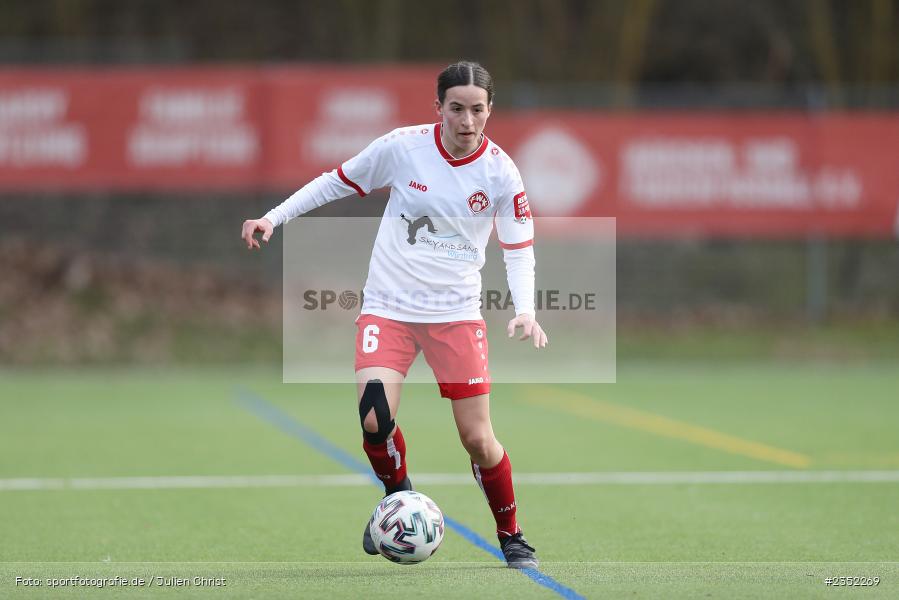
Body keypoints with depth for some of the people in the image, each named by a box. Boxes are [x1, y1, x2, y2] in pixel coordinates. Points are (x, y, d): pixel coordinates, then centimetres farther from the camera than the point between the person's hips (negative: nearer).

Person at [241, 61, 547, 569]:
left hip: (456, 312, 0)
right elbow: (336, 182, 4)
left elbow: (519, 249, 0)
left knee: (478, 439, -3)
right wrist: (274, 217, -1)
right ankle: (399, 496, 11)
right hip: (389, 307, 0)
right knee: (374, 418, -20)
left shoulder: (500, 172, -8)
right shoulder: (402, 147, -10)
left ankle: (512, 538, 21)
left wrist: (525, 310, -16)